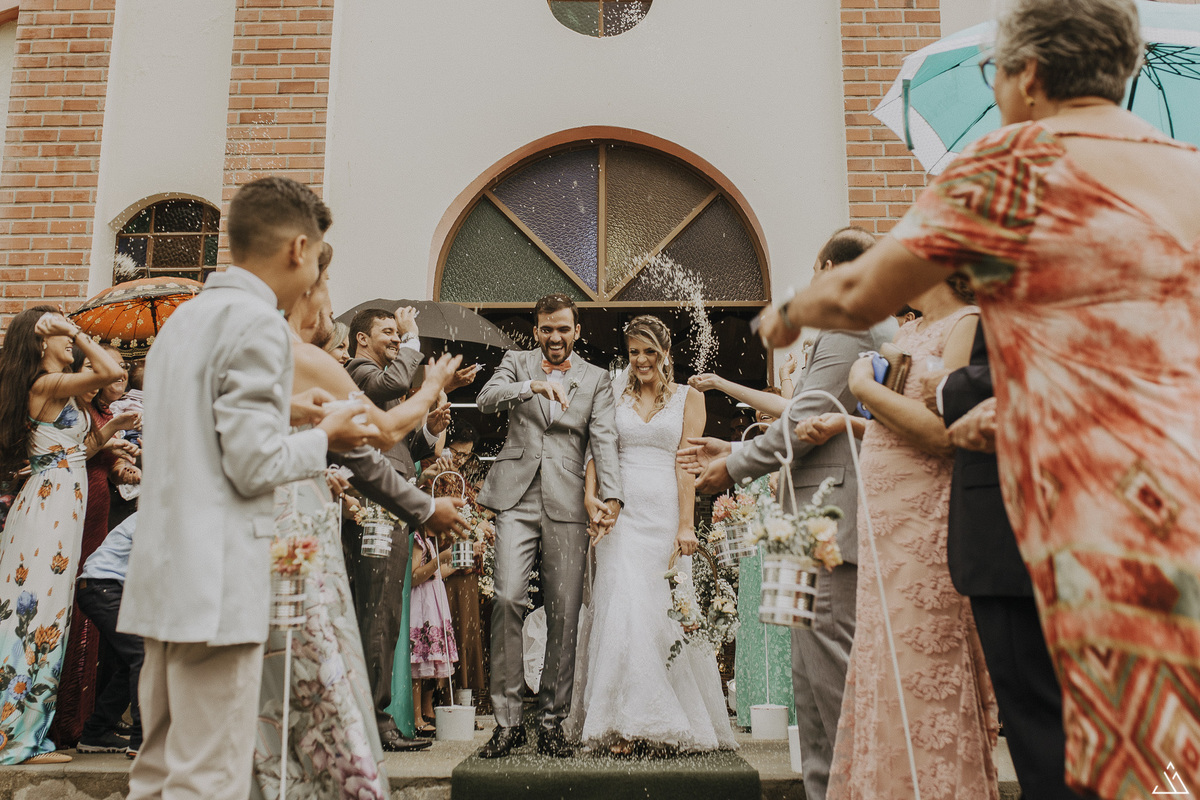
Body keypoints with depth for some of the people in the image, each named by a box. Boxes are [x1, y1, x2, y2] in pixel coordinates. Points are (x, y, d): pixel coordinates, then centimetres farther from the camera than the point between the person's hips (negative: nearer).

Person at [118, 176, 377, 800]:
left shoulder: (184, 318, 16)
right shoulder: (257, 321, -12)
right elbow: (254, 466, -16)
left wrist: (284, 412, 19)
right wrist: (324, 437, 0)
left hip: (164, 578, 9)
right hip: (217, 583, -9)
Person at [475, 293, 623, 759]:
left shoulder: (596, 379, 14)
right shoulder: (517, 362, 16)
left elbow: (604, 439, 1)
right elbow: (485, 399, -3)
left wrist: (611, 494, -15)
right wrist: (532, 385, -22)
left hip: (568, 504, 1)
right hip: (517, 497, 0)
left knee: (564, 614, 0)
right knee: (507, 599, -13)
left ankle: (552, 722, 13)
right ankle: (507, 720, -2)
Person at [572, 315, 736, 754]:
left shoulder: (688, 398, 10)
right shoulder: (614, 395, 14)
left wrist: (686, 524, -8)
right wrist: (591, 494, -11)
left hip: (666, 512, -1)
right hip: (620, 513, 1)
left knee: (665, 612, -1)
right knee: (623, 606, -9)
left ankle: (673, 723, 13)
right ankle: (627, 724, -5)